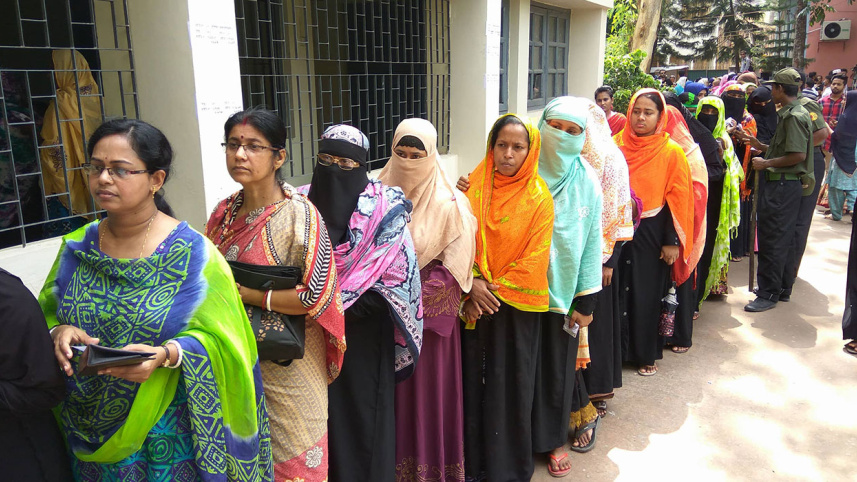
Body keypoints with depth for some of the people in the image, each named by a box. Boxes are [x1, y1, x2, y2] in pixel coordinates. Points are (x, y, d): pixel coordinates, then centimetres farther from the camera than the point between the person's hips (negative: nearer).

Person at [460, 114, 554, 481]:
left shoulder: (539, 197, -6)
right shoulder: (474, 184, 1)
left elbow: (535, 257, -9)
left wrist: (496, 289, -11)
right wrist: (473, 283, -11)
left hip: (517, 305, -2)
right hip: (476, 303, 3)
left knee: (509, 385, 5)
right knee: (474, 379, 8)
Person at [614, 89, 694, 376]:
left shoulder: (672, 152, -4)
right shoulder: (617, 144, 3)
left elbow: (678, 198, -4)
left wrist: (672, 242, -8)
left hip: (651, 233, -2)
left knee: (646, 294, 7)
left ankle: (645, 354, 23)